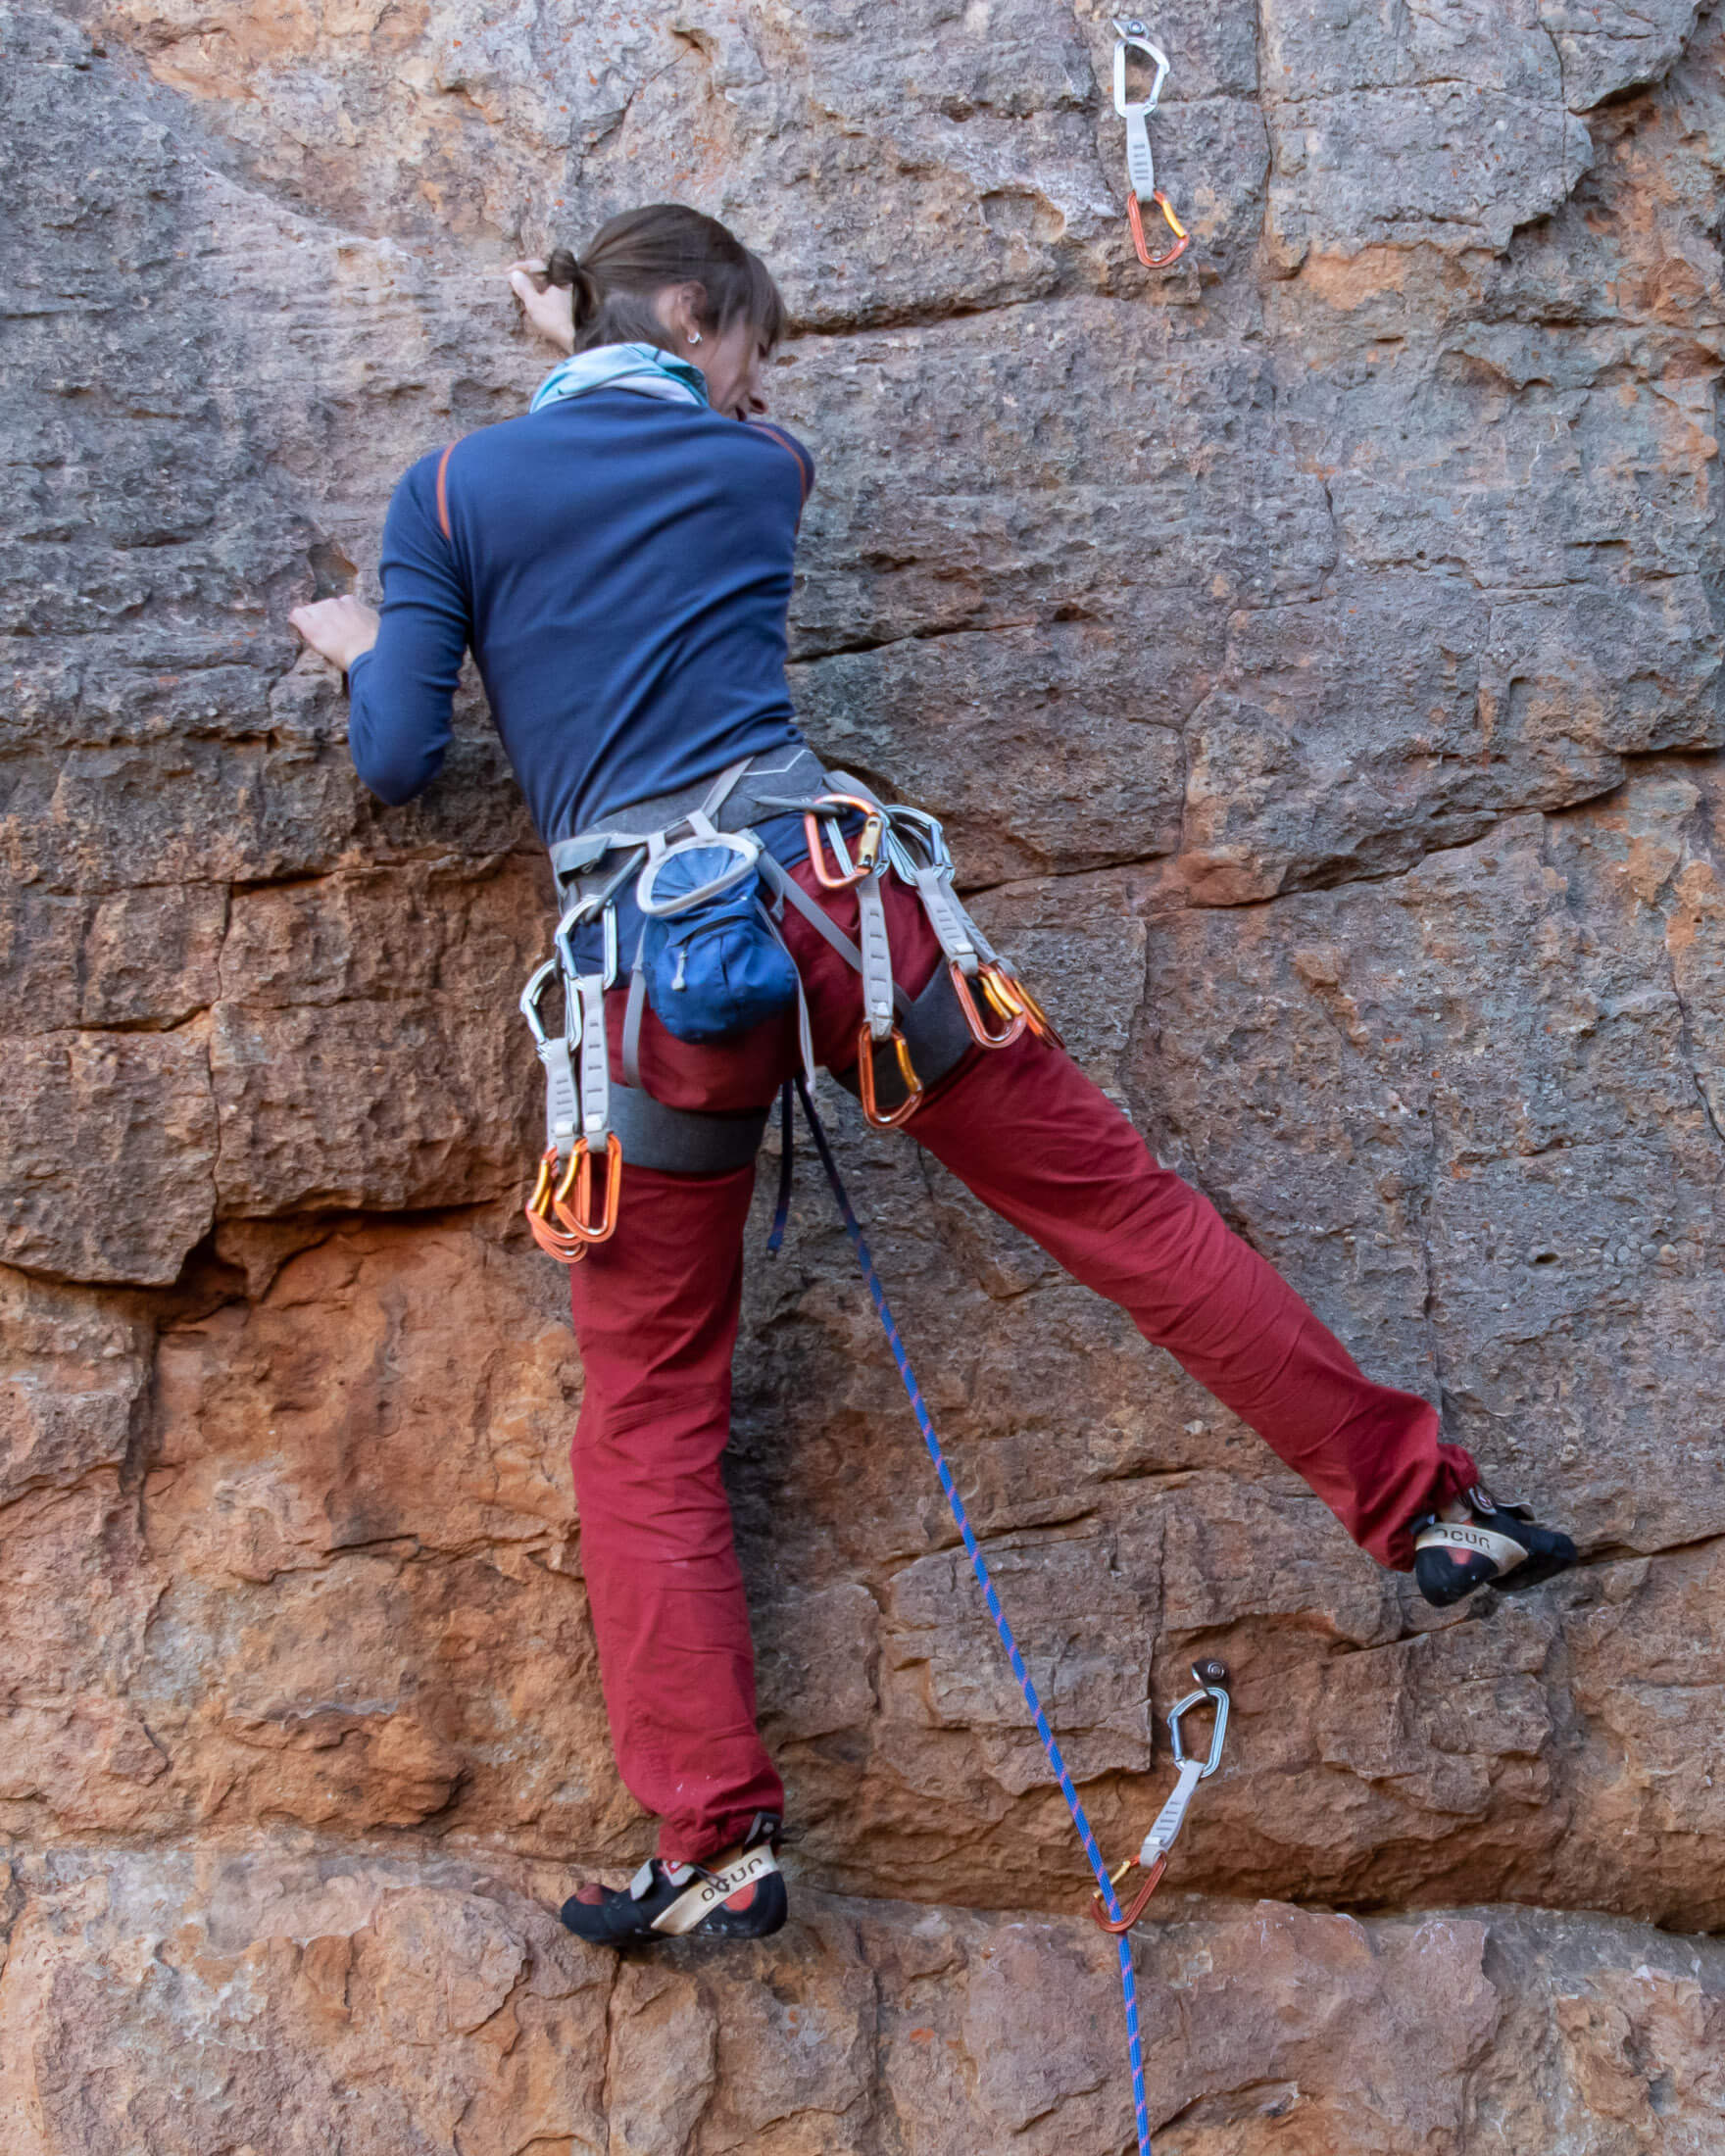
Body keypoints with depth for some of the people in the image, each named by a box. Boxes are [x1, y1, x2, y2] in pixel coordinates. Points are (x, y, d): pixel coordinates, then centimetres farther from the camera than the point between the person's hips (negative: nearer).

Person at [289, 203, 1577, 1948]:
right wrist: (584, 346, 52)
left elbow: (400, 763, 7)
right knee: (1112, 1197, 11)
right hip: (823, 893, 1)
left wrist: (362, 653, 28)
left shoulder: (450, 488, 9)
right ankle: (1417, 1494, 19)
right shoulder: (759, 469, 15)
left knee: (647, 1409, 9)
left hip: (641, 964, 0)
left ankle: (715, 1839, 8)